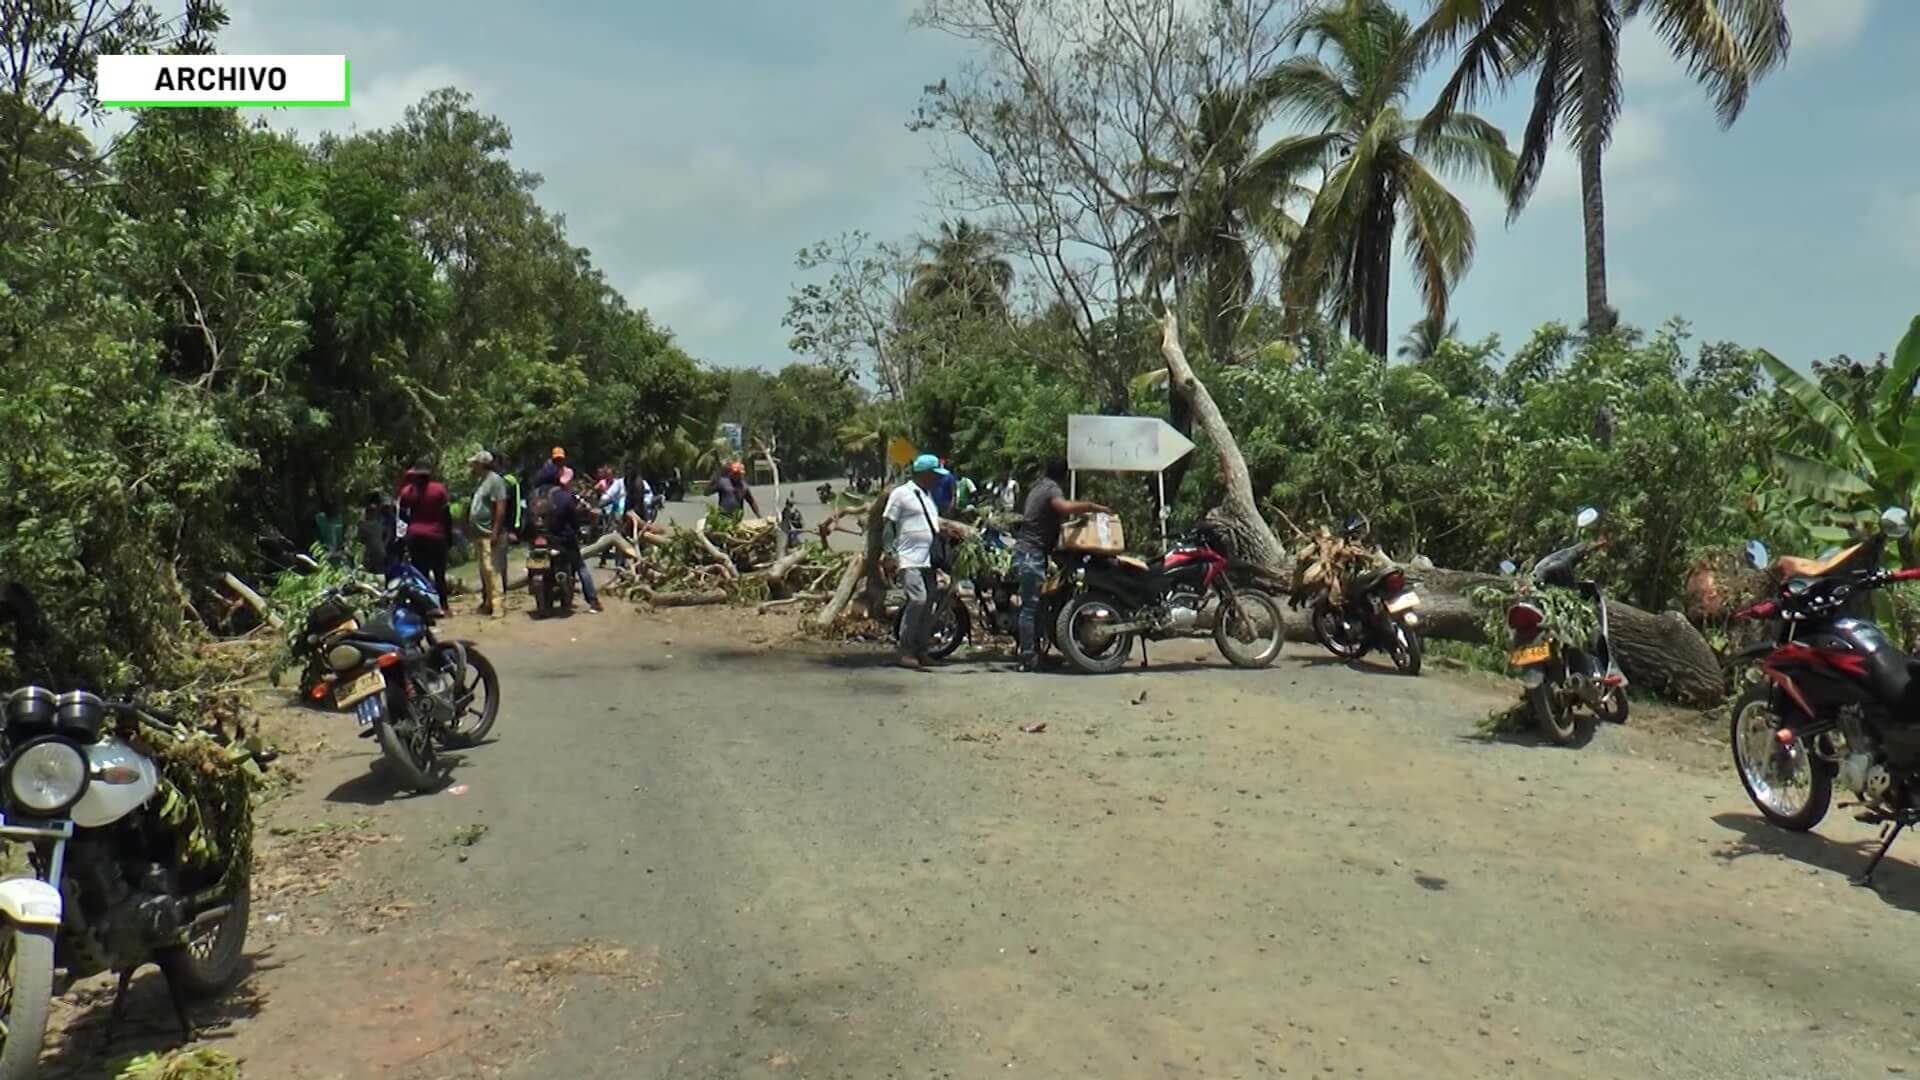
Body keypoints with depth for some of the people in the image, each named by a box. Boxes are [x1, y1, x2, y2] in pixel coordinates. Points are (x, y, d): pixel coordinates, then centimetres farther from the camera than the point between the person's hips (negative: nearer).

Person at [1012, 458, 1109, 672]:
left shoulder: (1039, 486, 17)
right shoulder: (1052, 489, -12)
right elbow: (1064, 506, -35)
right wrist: (1092, 507, -24)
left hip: (1025, 552, 10)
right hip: (1032, 554, -10)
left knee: (1032, 605, 12)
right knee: (1031, 606, -10)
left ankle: (1031, 653, 15)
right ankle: (1028, 658, -10)